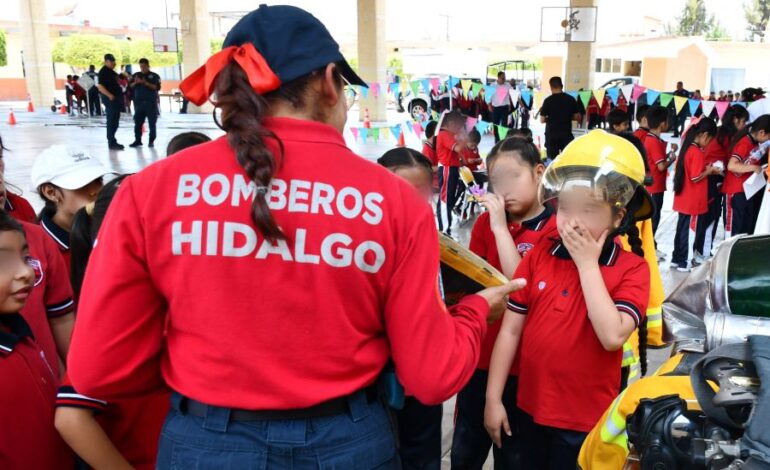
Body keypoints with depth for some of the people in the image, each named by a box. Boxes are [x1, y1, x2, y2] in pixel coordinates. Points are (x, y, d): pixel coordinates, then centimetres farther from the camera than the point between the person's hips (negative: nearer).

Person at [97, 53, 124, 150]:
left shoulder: (112, 72, 17)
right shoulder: (103, 72, -11)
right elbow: (100, 86, -19)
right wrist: (109, 95, -29)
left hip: (116, 98, 9)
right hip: (110, 99, -9)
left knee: (115, 121, 13)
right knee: (112, 121, -8)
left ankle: (112, 141, 22)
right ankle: (112, 143, -6)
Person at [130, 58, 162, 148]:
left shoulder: (154, 76, 1)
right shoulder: (136, 75, 12)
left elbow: (157, 87, -11)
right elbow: (130, 87, 10)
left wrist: (145, 83, -20)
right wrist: (135, 82, -11)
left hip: (151, 103, -3)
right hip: (139, 102, 3)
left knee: (152, 123, 0)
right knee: (138, 122, 3)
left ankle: (151, 141, 6)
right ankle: (137, 140, 9)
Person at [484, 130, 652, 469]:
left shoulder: (632, 269, -12)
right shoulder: (538, 257, -5)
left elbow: (613, 336, -27)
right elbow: (510, 330, -2)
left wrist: (587, 263, -23)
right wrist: (493, 398, -2)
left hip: (586, 420, -3)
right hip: (530, 408, 3)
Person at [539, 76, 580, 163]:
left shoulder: (548, 100, -8)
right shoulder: (571, 99, -1)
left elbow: (542, 120, -6)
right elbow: (577, 117, 2)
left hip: (551, 135, -2)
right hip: (566, 134, 2)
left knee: (552, 160, 5)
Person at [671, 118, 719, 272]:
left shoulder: (687, 148, 6)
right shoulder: (697, 152, -20)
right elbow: (695, 178, -22)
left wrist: (705, 169, 10)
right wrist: (709, 171, -7)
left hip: (684, 199, 8)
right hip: (693, 202, -8)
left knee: (682, 229, 17)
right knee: (691, 231, 2)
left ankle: (676, 258, 26)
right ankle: (684, 263, 9)